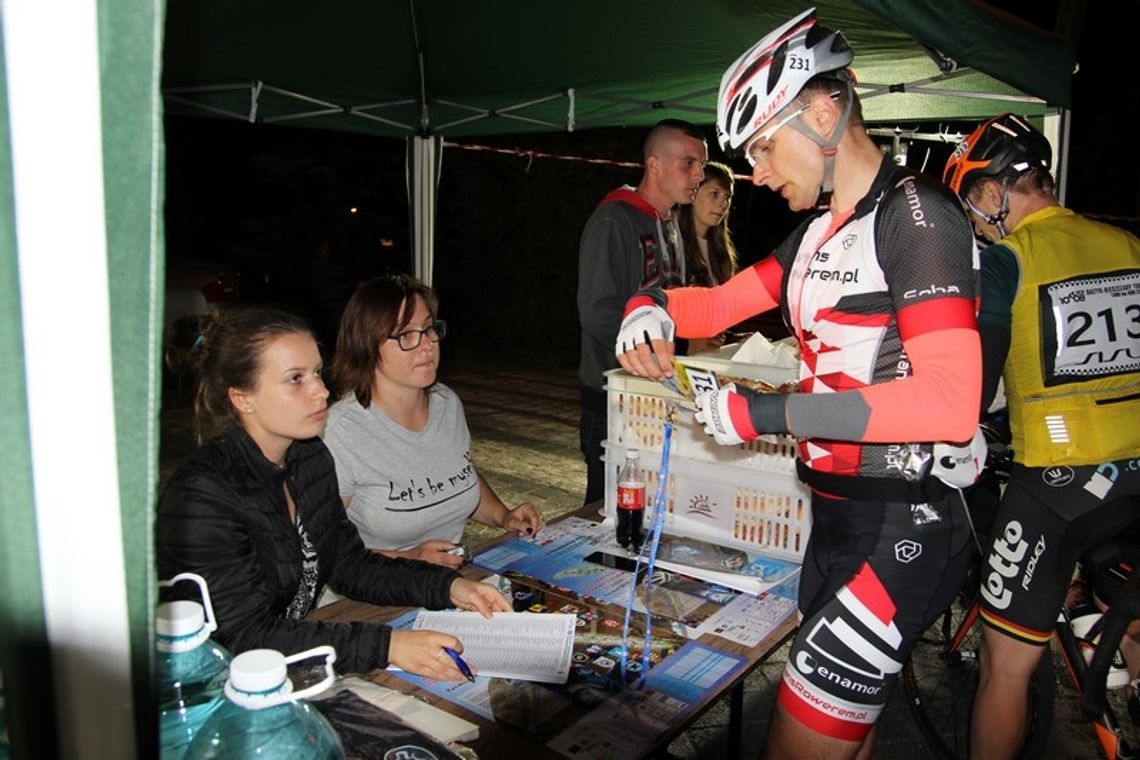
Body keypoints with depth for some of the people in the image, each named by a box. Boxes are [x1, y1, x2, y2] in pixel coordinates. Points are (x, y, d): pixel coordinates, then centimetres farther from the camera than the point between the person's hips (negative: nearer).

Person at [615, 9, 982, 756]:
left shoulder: (916, 214, -15)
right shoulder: (821, 231, 12)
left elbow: (950, 401, -26)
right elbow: (724, 302, 14)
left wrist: (773, 413, -27)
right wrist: (653, 306, -8)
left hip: (906, 528, -9)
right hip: (837, 516, 9)